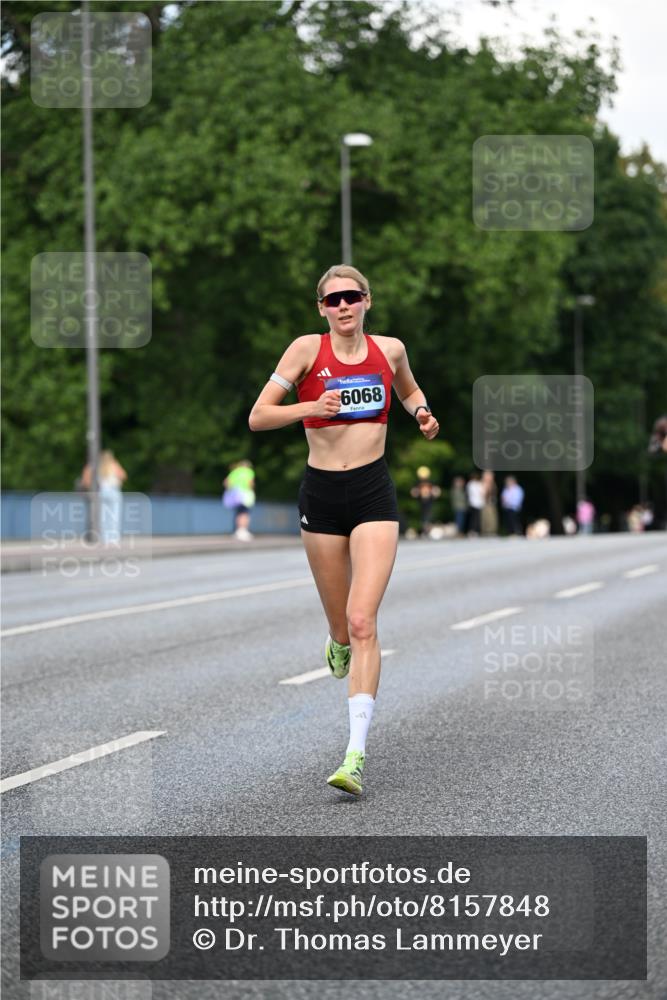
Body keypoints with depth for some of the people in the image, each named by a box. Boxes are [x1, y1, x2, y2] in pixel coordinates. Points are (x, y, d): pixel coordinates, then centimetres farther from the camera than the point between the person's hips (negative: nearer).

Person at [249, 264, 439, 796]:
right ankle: (340, 646, 51)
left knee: (363, 621, -15)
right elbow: (258, 418, -6)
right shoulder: (308, 349, -3)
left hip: (373, 493, 0)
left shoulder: (389, 349, 5)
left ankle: (356, 756, -19)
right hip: (321, 494, 0)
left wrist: (422, 412, 7)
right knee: (343, 627, 10)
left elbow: (409, 390, 28)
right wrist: (312, 408, -21)